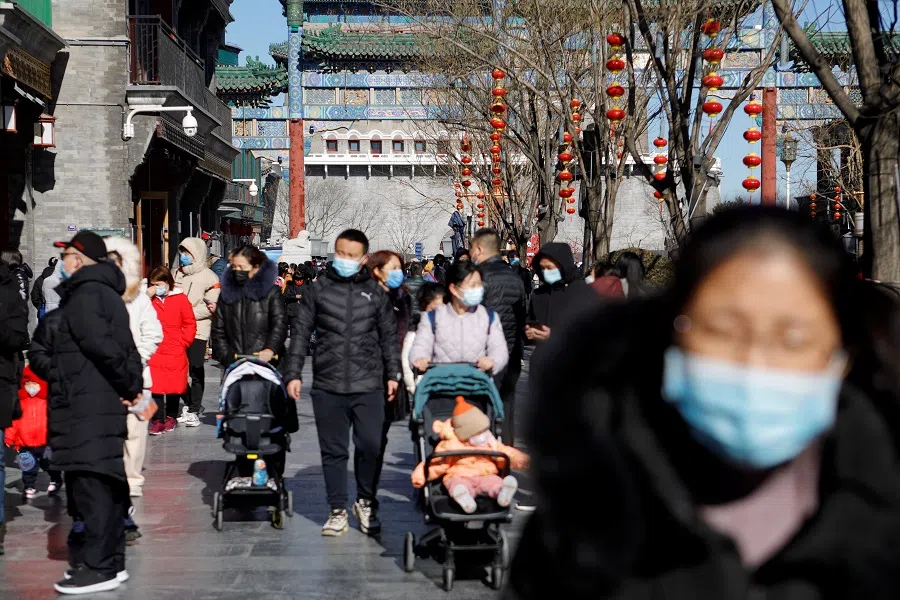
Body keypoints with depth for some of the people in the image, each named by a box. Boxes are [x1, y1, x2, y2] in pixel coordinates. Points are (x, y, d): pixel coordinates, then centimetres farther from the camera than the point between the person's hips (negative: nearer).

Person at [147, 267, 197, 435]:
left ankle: (171, 416, 24)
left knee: (174, 386, 9)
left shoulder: (180, 298, 0)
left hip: (175, 352, -1)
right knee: (155, 386, -5)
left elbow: (190, 324, 2)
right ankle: (158, 420, -1)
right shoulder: (148, 299, 7)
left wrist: (183, 342, -4)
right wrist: (147, 298, -12)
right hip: (154, 352, 1)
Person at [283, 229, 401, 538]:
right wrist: (293, 373, 2)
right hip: (328, 386, 0)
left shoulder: (376, 292, 8)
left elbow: (389, 336, 13)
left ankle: (366, 502, 17)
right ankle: (338, 510, 15)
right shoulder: (318, 289, 6)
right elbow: (301, 333, 7)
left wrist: (393, 374, 8)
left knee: (370, 445, -5)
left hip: (368, 385, 0)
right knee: (333, 451, 5)